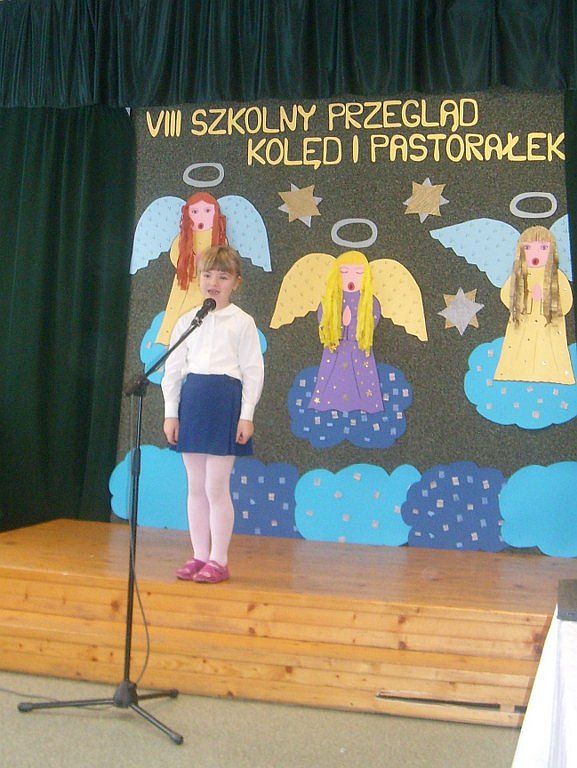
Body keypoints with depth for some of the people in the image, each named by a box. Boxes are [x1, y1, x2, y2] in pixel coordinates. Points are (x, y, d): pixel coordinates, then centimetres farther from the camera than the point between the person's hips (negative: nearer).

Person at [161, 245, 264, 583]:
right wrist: (171, 412, 5)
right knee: (196, 487, 9)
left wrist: (246, 415, -8)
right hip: (192, 401, 5)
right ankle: (199, 556, 19)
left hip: (226, 400, -4)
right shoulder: (187, 321, 11)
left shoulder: (242, 322, 0)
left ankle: (219, 560, 7)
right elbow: (173, 368, 11)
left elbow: (253, 371, -2)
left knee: (216, 487, -4)